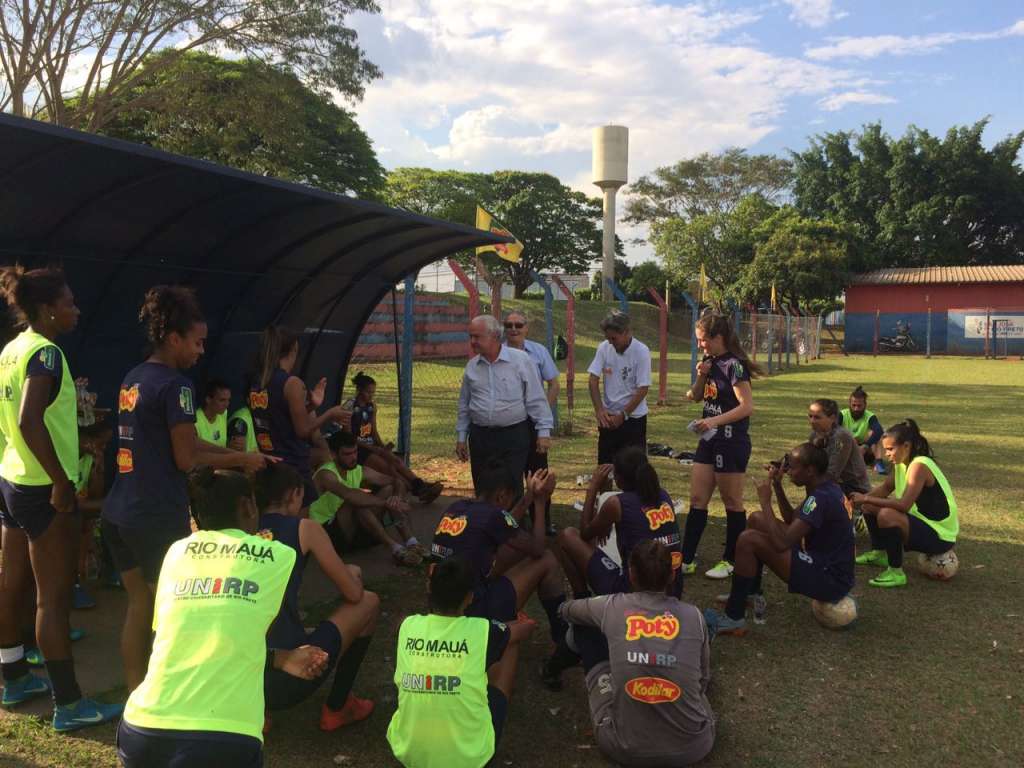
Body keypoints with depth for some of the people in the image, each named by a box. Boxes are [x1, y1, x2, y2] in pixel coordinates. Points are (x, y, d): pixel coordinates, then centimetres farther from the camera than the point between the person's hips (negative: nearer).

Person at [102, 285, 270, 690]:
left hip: (118, 513, 9)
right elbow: (187, 458, -14)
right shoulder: (175, 385, -15)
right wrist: (242, 461, -2)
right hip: (157, 517, -8)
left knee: (139, 606, 17)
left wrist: (243, 455, 10)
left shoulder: (133, 378, 12)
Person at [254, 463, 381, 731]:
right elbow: (353, 593, 4)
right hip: (288, 681, -6)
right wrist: (353, 574, 26)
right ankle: (337, 707, 22)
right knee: (369, 601, 16)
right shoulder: (304, 529, -1)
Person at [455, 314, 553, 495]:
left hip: (515, 435, -4)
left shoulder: (520, 360, -5)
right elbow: (464, 404, 16)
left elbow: (536, 399, -4)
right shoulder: (471, 366, 8)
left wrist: (544, 431, -7)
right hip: (480, 437, 4)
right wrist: (461, 437, 15)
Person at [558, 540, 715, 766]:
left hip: (625, 748, -1)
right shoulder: (693, 615, -3)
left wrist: (564, 609, 43)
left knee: (585, 626, 15)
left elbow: (567, 611, 19)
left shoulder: (613, 607, -4)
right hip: (693, 747, 1)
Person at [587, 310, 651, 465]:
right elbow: (594, 380, -2)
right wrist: (599, 410, -12)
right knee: (604, 463, 11)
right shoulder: (604, 348, -5)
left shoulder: (641, 352, -15)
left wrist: (623, 415, -16)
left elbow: (643, 389, -15)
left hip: (634, 417, -4)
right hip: (608, 416, 4)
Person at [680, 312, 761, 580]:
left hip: (731, 443, -8)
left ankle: (731, 561, 19)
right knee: (697, 500, 8)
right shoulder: (710, 362, 9)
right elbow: (696, 396, 17)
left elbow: (747, 406, -22)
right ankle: (686, 560, 14)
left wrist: (714, 421, -30)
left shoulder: (734, 365, -16)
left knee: (732, 503, 6)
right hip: (709, 440, 9)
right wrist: (701, 376, -2)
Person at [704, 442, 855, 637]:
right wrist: (777, 485, 9)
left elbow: (781, 544, -30)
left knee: (748, 540, -21)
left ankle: (733, 619, -10)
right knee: (757, 519, 13)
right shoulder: (827, 488, 7)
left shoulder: (820, 499, -24)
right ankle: (752, 594, 22)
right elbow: (792, 520, 20)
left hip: (830, 580, -10)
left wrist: (765, 501, -20)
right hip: (827, 564, 10)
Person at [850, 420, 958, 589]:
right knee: (870, 507, 9)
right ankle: (879, 553, 23)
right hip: (922, 523, 9)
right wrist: (863, 499, -8)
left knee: (887, 515, -33)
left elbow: (904, 505, -34)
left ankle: (896, 573, -19)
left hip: (940, 536, -9)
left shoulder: (919, 466, -25)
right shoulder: (901, 463, 2)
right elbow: (885, 489, 10)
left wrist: (866, 499, -31)